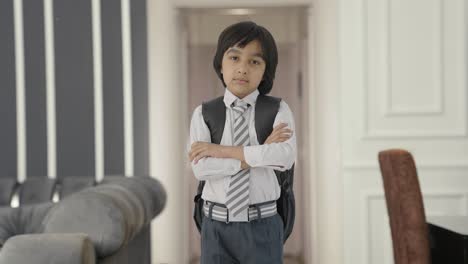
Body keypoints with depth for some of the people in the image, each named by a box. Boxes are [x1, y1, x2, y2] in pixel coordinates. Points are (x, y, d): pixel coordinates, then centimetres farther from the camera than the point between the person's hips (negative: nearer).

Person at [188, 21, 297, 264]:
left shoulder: (278, 111, -2)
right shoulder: (204, 114, 0)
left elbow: (285, 157, -21)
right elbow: (201, 168, -15)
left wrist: (222, 150, -18)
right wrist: (258, 155, -18)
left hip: (262, 225, -1)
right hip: (217, 226, 1)